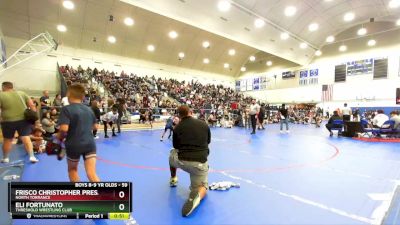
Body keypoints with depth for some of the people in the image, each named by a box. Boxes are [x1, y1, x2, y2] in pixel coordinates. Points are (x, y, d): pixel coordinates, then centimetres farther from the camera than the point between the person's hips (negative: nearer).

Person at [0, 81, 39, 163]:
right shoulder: (22, 93, 7)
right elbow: (32, 105, 2)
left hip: (8, 121, -1)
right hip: (24, 119, 2)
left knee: (7, 140, 13)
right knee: (26, 138, 2)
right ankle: (32, 156, -4)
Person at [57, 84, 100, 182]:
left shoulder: (66, 109, -8)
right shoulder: (88, 109, 8)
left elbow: (64, 129, -19)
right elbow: (95, 126, 17)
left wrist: (59, 137, 0)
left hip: (73, 145, -3)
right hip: (90, 144, 3)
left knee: (72, 170, 23)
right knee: (92, 174, -3)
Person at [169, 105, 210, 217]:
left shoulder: (177, 127, 3)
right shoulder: (204, 124, 4)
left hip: (181, 161, 1)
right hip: (200, 162, -1)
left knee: (173, 153, 35)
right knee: (202, 186, 20)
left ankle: (173, 179, 48)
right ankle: (198, 195, -16)